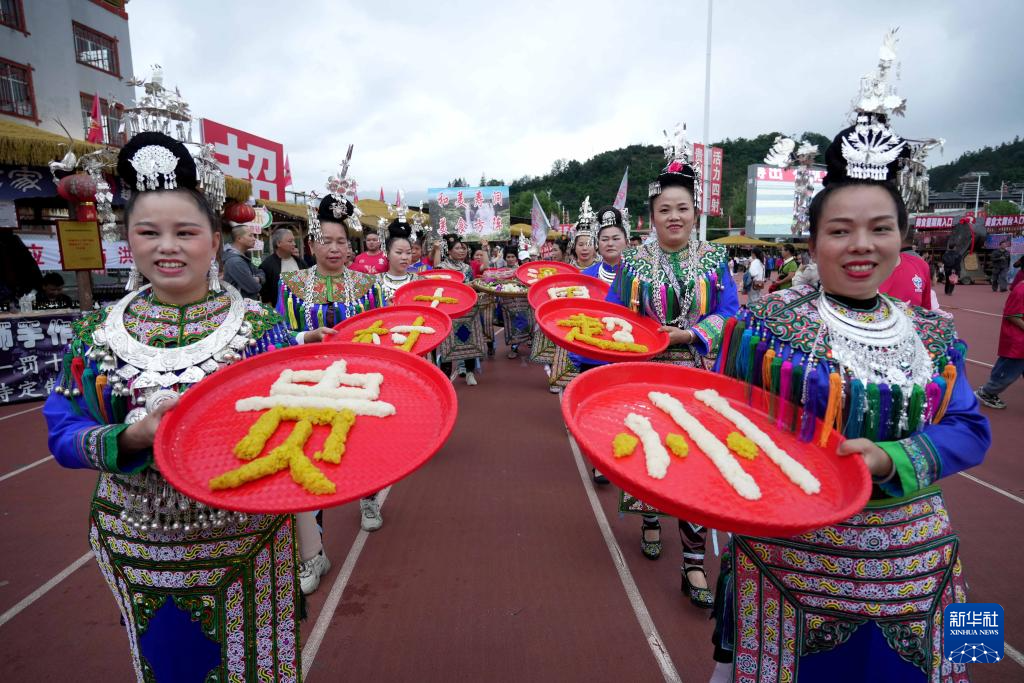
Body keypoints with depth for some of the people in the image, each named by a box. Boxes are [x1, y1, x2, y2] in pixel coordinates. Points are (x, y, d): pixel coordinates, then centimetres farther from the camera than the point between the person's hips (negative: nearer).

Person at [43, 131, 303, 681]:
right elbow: (62, 434, -2)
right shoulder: (97, 332, -2)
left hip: (244, 543, -2)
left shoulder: (259, 325, -9)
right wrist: (133, 437, -21)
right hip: (142, 549, 2)